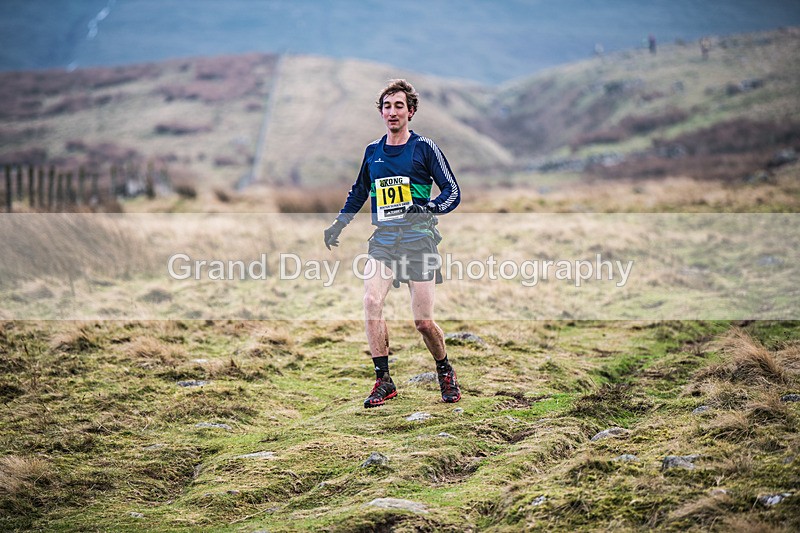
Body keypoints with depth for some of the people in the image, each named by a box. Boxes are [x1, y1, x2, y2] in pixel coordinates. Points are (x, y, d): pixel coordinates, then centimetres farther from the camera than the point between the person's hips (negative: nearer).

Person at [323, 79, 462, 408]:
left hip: (418, 239, -4)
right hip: (383, 239, 4)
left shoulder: (424, 147, 0)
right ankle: (383, 381, -10)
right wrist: (338, 224, 23)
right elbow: (359, 192, 30)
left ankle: (445, 371, 23)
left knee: (423, 321, -5)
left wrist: (430, 208, -20)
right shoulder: (373, 151, 13)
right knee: (371, 301, -18)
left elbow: (453, 191, -2)